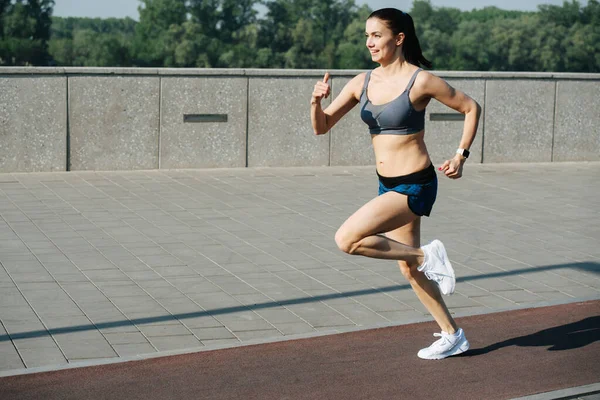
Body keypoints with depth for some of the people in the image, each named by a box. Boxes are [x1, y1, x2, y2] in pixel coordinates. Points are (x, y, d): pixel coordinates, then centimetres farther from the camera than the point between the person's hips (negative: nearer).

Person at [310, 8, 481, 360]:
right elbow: (322, 127, 4)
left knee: (348, 239, -20)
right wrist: (317, 102, -16)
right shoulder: (363, 82, 3)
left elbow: (471, 108, -2)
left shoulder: (421, 81, -14)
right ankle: (453, 337, 33)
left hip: (415, 186, -8)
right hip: (388, 185, 8)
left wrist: (461, 156, -9)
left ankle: (428, 255, -4)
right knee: (409, 268, 17)